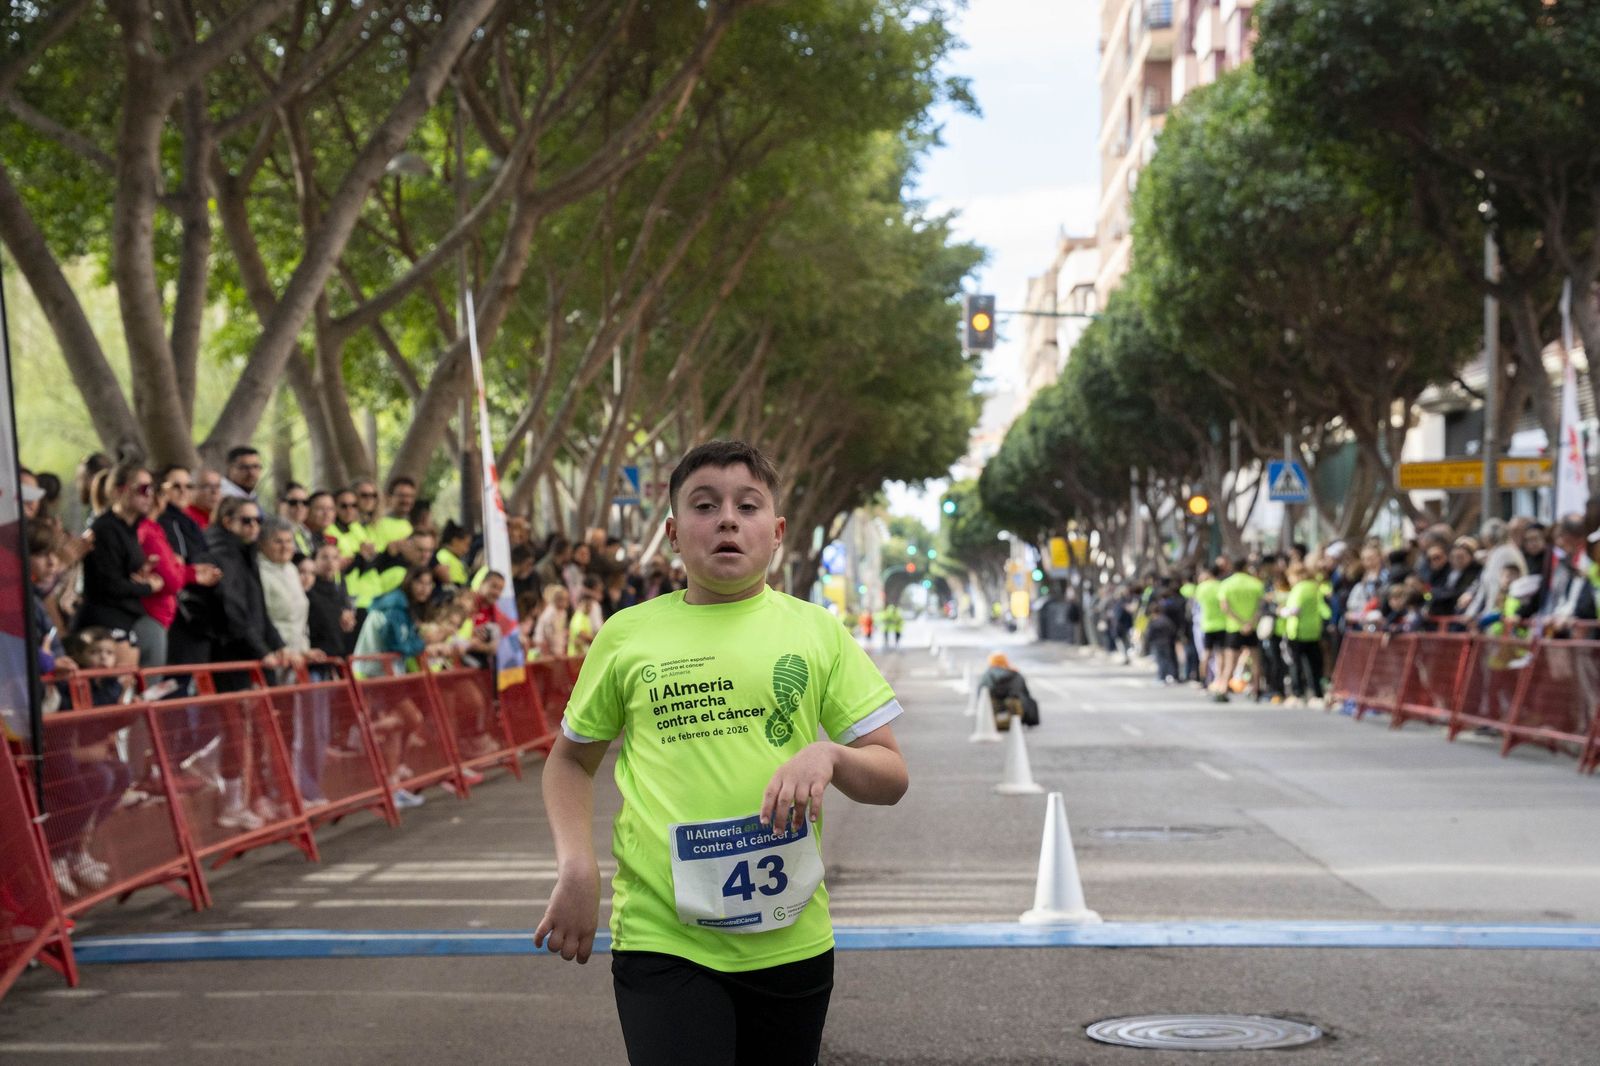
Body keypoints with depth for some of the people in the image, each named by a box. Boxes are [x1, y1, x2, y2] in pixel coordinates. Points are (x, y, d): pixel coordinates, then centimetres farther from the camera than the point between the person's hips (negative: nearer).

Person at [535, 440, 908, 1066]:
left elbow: (892, 778, 6)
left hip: (790, 939, 2)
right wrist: (577, 866, 0)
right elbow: (571, 760, 16)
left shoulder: (816, 631, 5)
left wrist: (830, 756, -16)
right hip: (661, 938, -2)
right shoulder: (628, 635, 3)